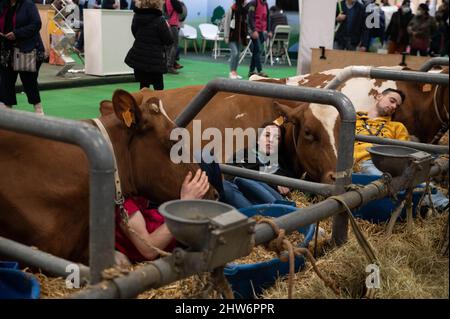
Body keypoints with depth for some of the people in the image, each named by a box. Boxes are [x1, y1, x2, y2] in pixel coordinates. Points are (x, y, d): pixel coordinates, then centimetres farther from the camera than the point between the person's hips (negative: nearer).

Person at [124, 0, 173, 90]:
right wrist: (167, 28, 6)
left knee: (143, 87, 12)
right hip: (154, 60, -5)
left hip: (138, 58, 5)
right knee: (158, 87, 5)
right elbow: (169, 41, -10)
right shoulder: (159, 20, -16)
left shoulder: (136, 17, 2)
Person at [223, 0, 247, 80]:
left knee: (237, 54, 7)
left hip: (240, 36, 6)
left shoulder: (244, 11, 7)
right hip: (232, 36, -6)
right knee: (235, 53, -14)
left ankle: (234, 72, 13)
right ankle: (232, 72, -9)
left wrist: (245, 36, 9)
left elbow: (245, 24, 13)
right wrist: (226, 36, -11)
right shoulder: (231, 10, -9)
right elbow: (226, 24, -8)